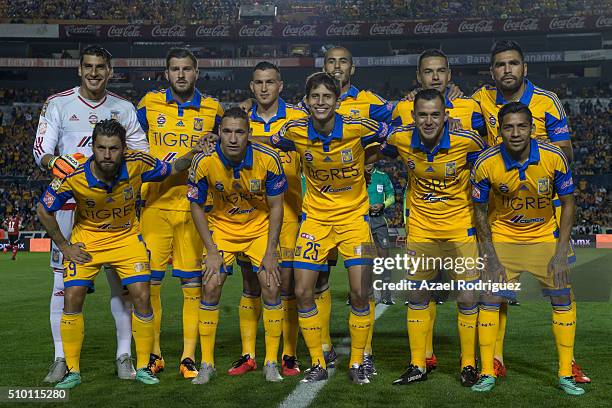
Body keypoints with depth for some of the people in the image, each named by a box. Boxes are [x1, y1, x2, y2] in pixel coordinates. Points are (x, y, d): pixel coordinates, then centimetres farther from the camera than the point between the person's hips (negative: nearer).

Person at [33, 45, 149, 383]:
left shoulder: (123, 108, 10)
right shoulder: (58, 104, 5)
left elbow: (142, 152, 13)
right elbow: (41, 149, -2)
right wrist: (53, 162, -24)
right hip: (70, 201, -1)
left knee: (121, 279, 0)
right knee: (64, 280, 0)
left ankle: (124, 355, 10)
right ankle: (61, 358, 10)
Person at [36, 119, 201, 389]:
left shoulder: (138, 164, -22)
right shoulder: (74, 176, -24)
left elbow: (171, 170, -1)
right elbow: (44, 210, -8)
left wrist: (195, 153, -16)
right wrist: (64, 247, -6)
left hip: (127, 237, 1)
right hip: (86, 239, 0)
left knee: (141, 297, -10)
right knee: (72, 298, -10)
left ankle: (143, 366, 7)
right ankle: (72, 370, 7)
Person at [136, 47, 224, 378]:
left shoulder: (212, 110, 8)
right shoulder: (149, 104, 7)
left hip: (194, 207, 0)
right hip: (155, 205, 0)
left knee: (193, 283, 1)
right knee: (149, 280, 0)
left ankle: (189, 357, 10)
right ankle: (153, 353, 14)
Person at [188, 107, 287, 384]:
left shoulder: (268, 159, -22)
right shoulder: (204, 162, -21)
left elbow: (275, 207, -11)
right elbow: (196, 207, -8)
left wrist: (270, 251, -14)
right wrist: (212, 251, -11)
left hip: (260, 227, 0)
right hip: (221, 227, 0)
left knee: (272, 287, -10)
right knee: (211, 287, -9)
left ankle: (271, 362, 6)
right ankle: (206, 364, 5)